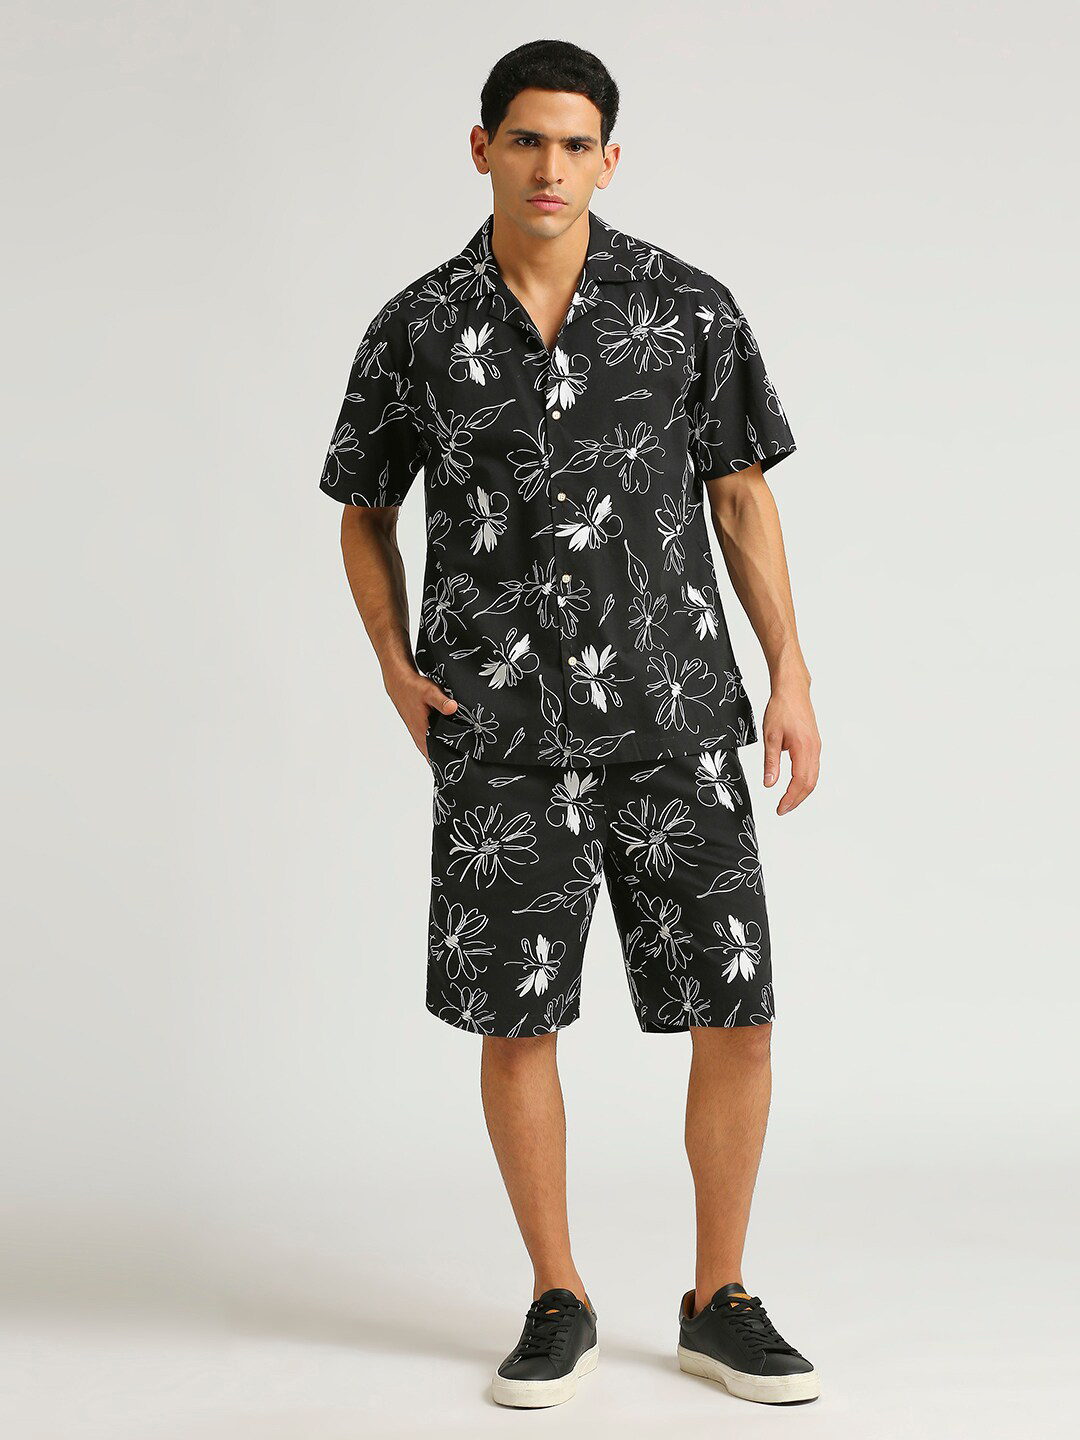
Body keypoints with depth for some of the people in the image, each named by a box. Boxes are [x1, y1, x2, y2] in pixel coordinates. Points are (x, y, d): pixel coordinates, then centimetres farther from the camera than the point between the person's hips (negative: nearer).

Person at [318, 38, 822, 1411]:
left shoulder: (686, 303, -1)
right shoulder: (416, 330, -1)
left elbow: (742, 494, 7)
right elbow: (364, 516, 12)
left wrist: (791, 676, 1)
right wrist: (396, 670, -3)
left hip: (673, 718, 1)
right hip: (502, 733, 0)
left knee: (735, 1016, 0)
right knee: (514, 1022, 4)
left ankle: (719, 1303, 19)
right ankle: (558, 1307, 22)